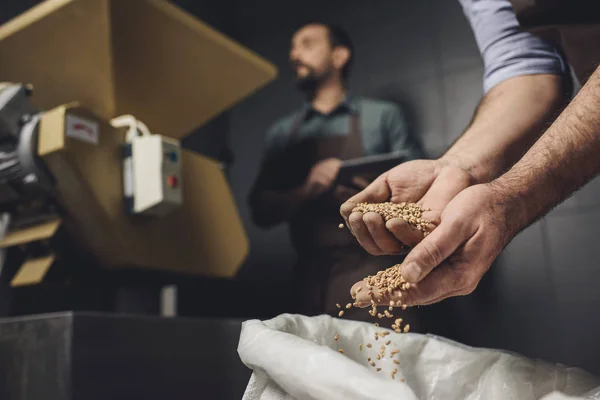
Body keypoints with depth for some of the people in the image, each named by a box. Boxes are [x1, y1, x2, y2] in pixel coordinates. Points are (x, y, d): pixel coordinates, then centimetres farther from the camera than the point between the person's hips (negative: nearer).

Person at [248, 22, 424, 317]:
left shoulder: (383, 116, 7)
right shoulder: (281, 133, 14)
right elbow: (262, 211, 7)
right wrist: (305, 191, -12)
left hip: (374, 270, -2)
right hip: (312, 277, 2)